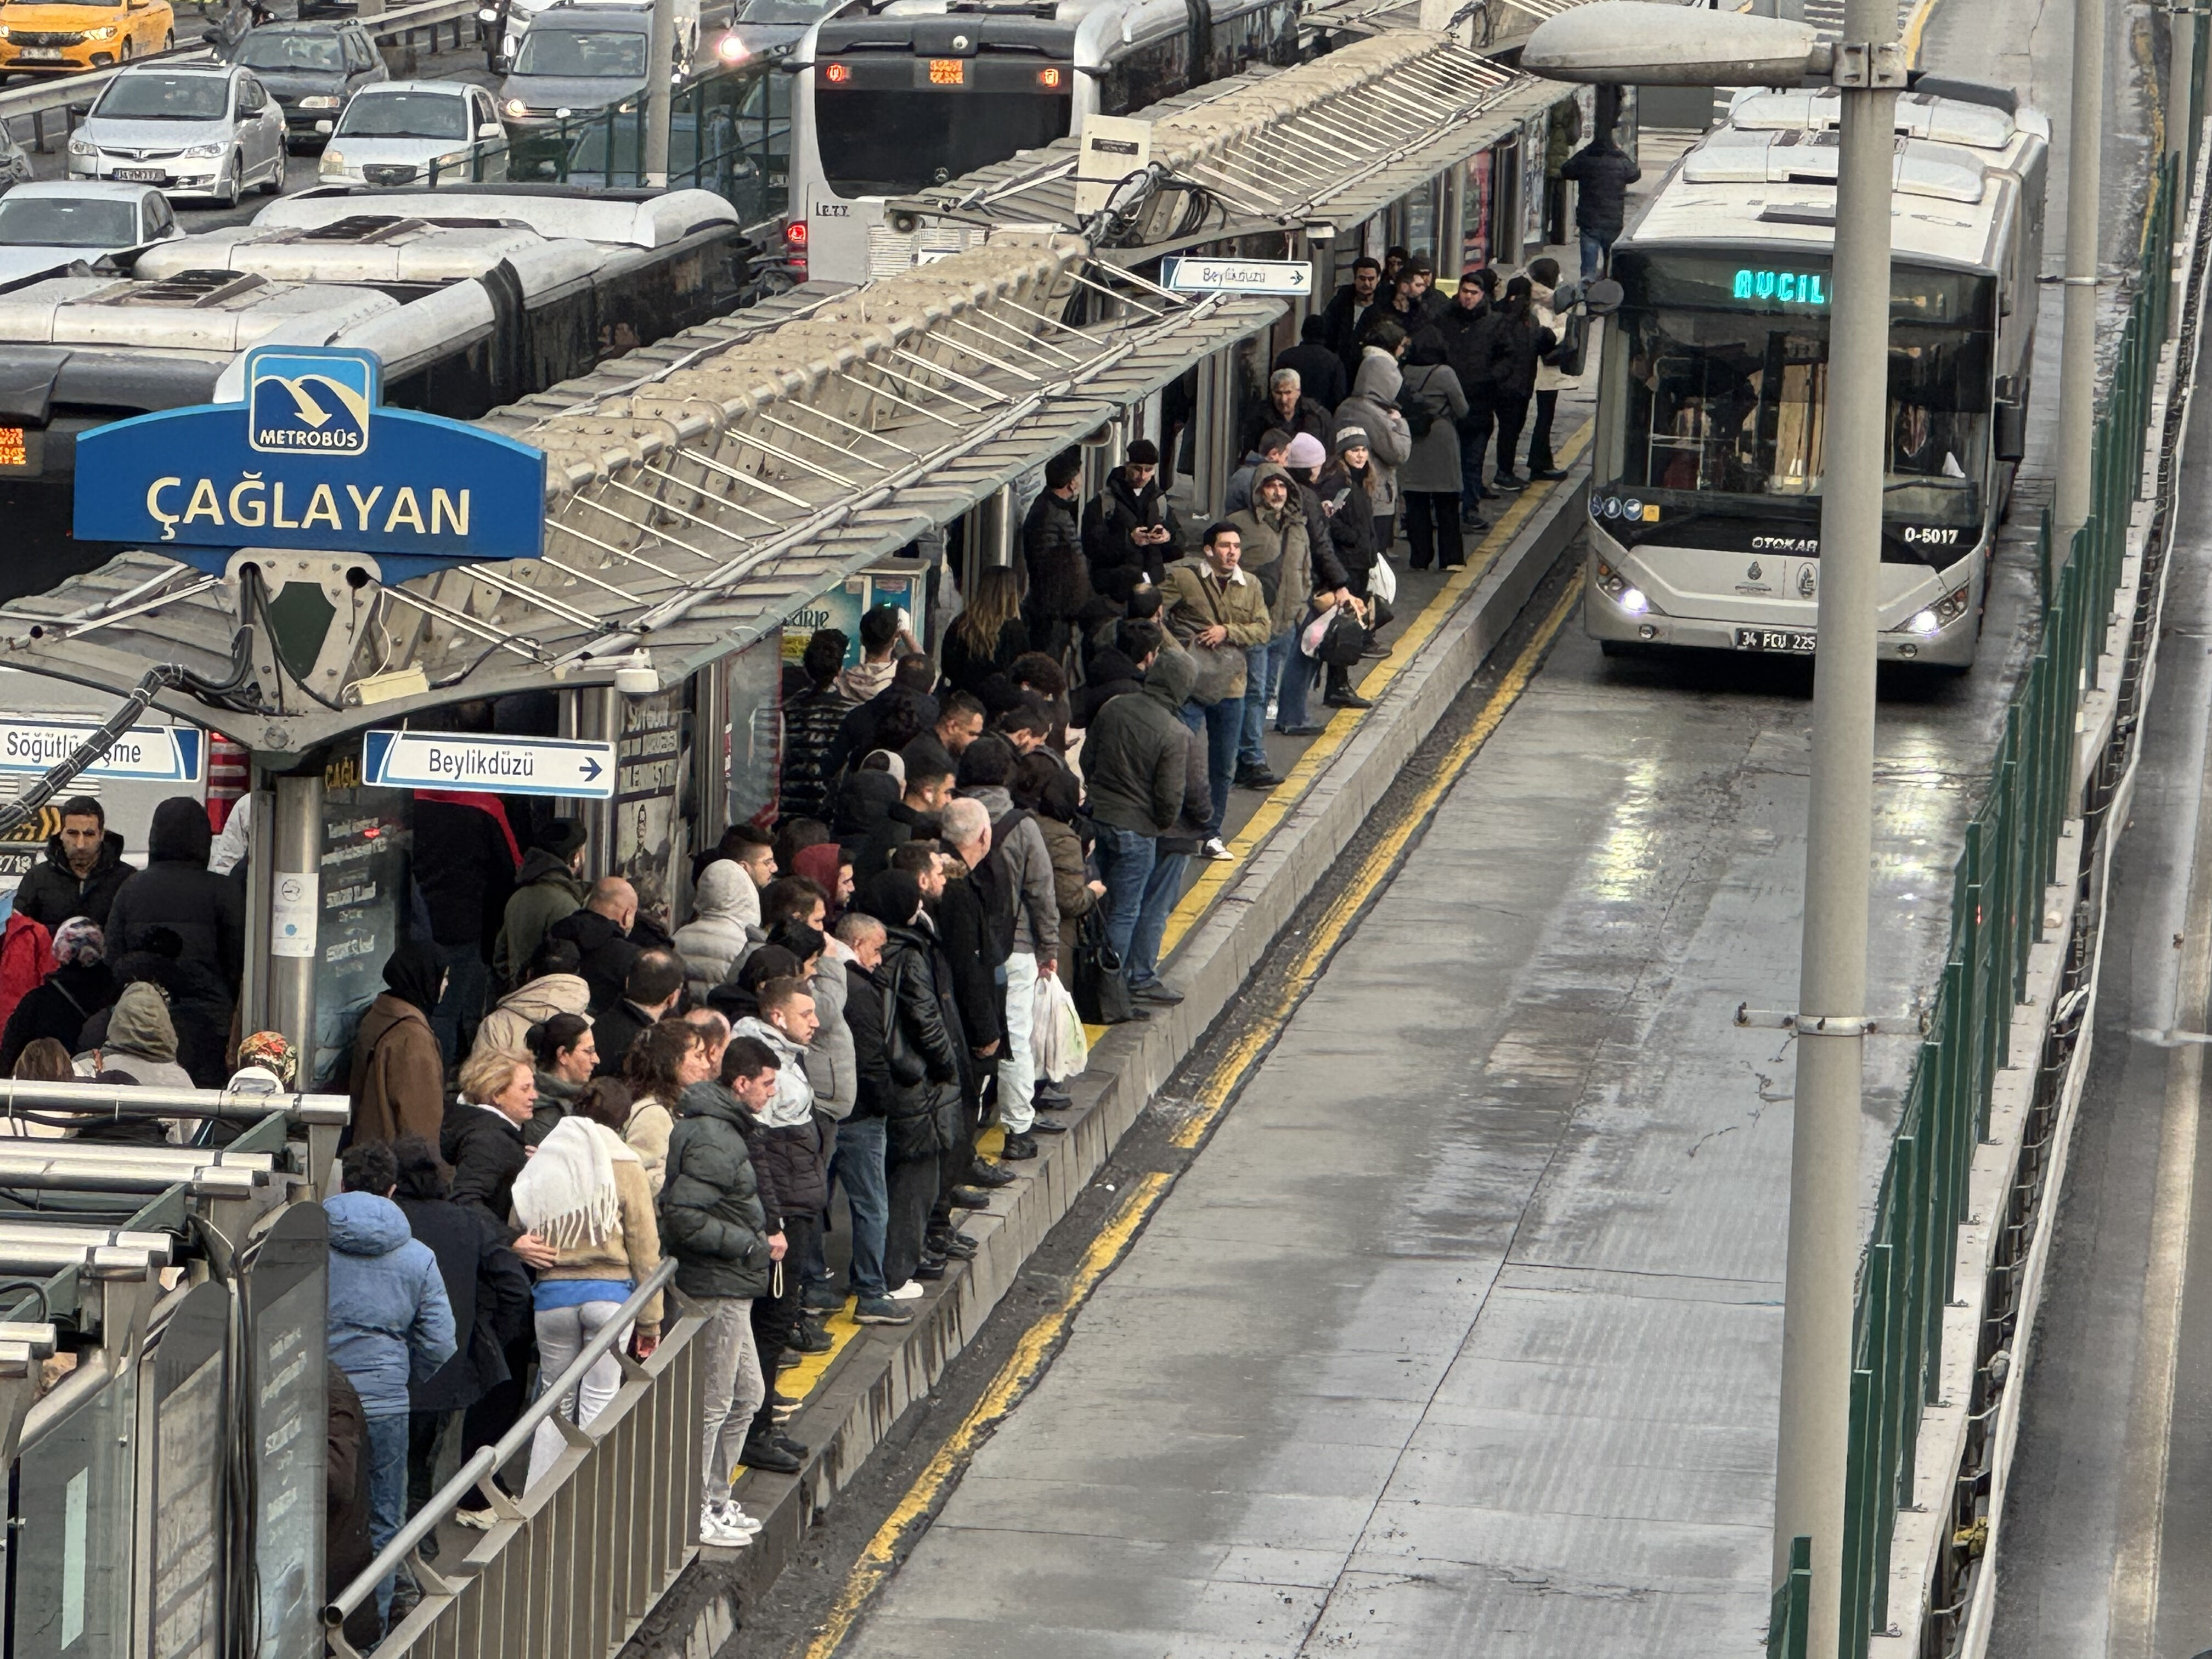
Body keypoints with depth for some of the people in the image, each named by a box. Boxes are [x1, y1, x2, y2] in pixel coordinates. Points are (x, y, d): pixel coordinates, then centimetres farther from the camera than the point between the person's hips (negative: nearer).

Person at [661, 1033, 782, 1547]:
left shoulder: (722, 1127, 12)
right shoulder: (712, 1140, -21)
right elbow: (686, 1218, -26)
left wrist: (761, 1239, 9)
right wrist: (756, 1246, -19)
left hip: (730, 1290, 11)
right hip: (717, 1289, -11)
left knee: (747, 1394, 19)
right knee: (713, 1403, -2)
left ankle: (715, 1501, 27)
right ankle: (695, 1514, 6)